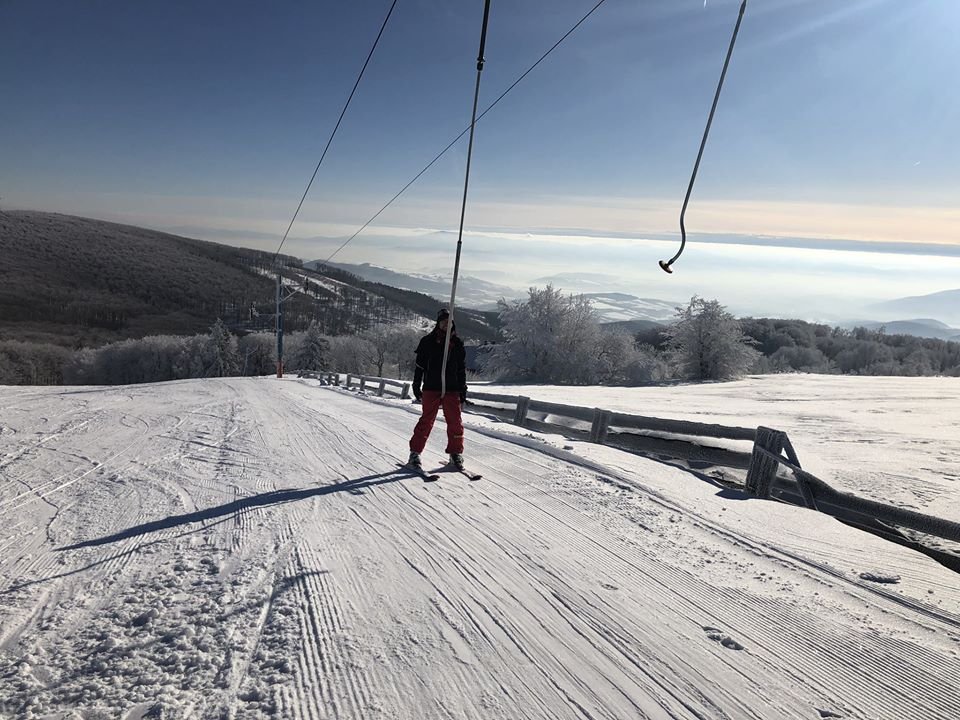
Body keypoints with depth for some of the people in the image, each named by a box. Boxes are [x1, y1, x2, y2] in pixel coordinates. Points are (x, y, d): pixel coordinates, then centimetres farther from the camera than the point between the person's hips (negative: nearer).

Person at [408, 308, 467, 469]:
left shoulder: (457, 343, 10)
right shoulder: (428, 341, 4)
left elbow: (462, 370, 14)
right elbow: (420, 366, 6)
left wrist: (463, 391, 11)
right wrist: (417, 387, 2)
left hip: (452, 389, 2)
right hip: (431, 388, -2)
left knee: (455, 422, 1)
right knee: (426, 420, -3)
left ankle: (455, 453, 14)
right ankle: (415, 452, 6)